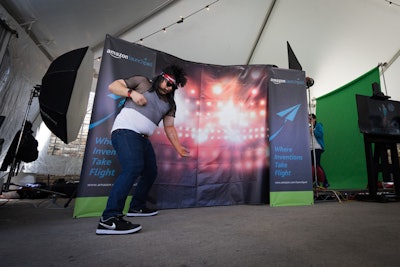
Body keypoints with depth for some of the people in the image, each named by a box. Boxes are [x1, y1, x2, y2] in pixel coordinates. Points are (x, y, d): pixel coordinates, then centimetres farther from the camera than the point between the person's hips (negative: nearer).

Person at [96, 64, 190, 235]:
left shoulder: (170, 104, 18)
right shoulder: (142, 82, 7)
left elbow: (169, 127, 14)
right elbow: (113, 86, 7)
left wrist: (178, 148, 8)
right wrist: (132, 93, -11)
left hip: (143, 138, 7)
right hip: (125, 131, -7)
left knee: (151, 172, 11)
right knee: (134, 167, -27)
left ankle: (136, 207, 30)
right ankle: (109, 218, -23)